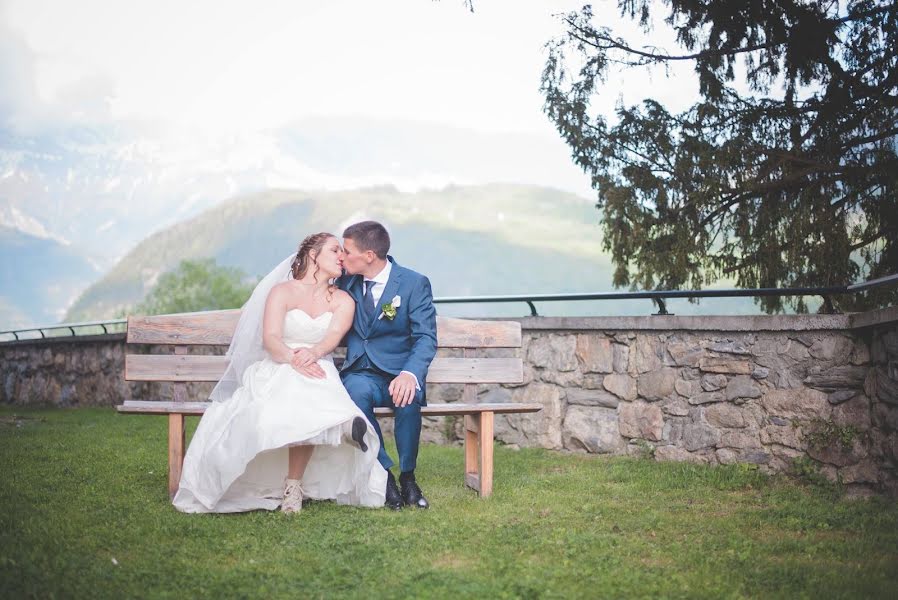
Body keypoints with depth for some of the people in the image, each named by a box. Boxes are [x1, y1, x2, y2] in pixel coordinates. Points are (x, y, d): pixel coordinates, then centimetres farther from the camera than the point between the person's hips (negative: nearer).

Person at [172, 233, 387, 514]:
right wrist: (293, 359, -32)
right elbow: (270, 338, -10)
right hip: (274, 372, -1)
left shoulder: (343, 300, 13)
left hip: (319, 372, 1)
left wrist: (313, 353, -31)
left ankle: (294, 485, -31)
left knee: (305, 402, -35)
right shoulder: (282, 291, 4)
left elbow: (334, 335, -7)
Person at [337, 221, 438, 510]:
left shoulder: (415, 283, -5)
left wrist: (410, 373, -32)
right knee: (356, 391, -34)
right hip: (360, 374, 2)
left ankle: (408, 477, -13)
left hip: (398, 375, -2)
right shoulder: (346, 281, 8)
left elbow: (426, 338, -12)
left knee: (408, 396, -37)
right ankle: (383, 475, -21)